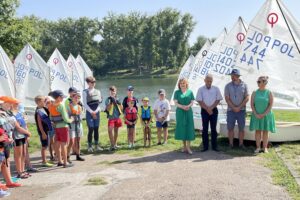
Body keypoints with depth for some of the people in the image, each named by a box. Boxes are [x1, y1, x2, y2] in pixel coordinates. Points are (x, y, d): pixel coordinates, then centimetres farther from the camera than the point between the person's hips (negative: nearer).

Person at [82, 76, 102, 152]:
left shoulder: (98, 91, 11)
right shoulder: (85, 92, -1)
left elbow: (99, 102, 8)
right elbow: (85, 104, -5)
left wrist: (96, 111, -6)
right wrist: (92, 112, -10)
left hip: (97, 112, 4)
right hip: (89, 113, -4)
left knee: (96, 129, 7)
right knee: (91, 130, -6)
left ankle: (97, 145, 14)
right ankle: (90, 146, 3)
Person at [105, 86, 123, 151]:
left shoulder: (117, 99, 10)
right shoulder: (108, 99, -2)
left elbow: (121, 108, 9)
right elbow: (108, 109, -10)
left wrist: (119, 103, -7)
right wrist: (111, 102, -20)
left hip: (117, 117, 4)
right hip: (111, 118, -4)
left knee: (116, 131, 11)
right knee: (110, 130, -16)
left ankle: (115, 144, 23)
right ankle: (112, 145, -14)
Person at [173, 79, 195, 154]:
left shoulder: (190, 92, 7)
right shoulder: (177, 92, 5)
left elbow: (192, 102, 3)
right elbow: (176, 103, -3)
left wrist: (188, 106, -18)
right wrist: (182, 107, -19)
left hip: (188, 112, 0)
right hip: (180, 112, 0)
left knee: (189, 128, -4)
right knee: (182, 128, 3)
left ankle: (188, 147, 0)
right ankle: (184, 146, 14)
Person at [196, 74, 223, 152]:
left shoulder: (216, 89, 2)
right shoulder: (201, 89, -1)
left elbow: (218, 100, -1)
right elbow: (200, 101, -4)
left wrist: (211, 108, -11)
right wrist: (207, 109, -12)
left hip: (214, 110, 1)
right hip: (204, 111, 0)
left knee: (213, 129, 4)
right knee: (205, 129, 3)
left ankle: (214, 146, 10)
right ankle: (205, 146, 8)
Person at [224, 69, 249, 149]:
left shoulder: (244, 85, 0)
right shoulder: (228, 86, 0)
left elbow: (247, 98, -3)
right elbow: (227, 98, -4)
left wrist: (239, 107, -11)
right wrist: (234, 108, -13)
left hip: (241, 110, 0)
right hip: (231, 110, 0)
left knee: (241, 128, 4)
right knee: (230, 128, 3)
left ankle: (241, 144, 15)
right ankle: (231, 144, 12)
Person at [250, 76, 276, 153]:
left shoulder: (269, 93, -2)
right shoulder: (254, 93, 2)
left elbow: (271, 105, -7)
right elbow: (252, 104, -1)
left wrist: (264, 114, -14)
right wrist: (256, 114, -12)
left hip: (266, 115, -1)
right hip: (256, 116, 1)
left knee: (265, 131, 4)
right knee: (257, 131, 4)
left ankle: (265, 148, 11)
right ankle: (258, 147, 10)